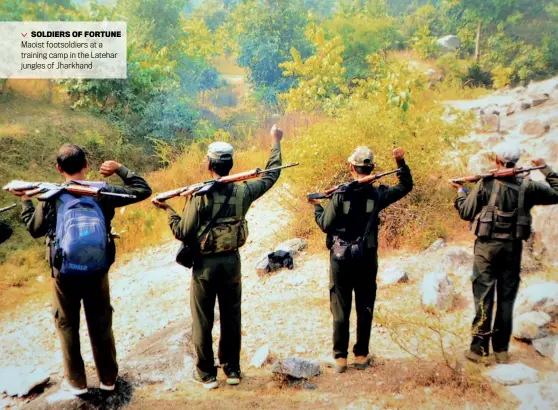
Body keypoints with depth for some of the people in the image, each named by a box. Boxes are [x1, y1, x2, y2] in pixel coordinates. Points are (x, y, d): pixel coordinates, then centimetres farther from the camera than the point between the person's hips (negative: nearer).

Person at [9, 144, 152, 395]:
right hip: (97, 271, 1)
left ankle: (76, 382, 25)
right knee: (101, 324, 15)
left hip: (64, 272, 0)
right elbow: (143, 190, -2)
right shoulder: (102, 191, -9)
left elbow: (34, 229, 3)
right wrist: (121, 169, 6)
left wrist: (25, 201, 16)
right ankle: (108, 378, 27)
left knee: (67, 326, 16)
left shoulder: (51, 196, -9)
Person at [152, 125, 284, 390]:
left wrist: (168, 210, 0)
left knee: (202, 321, 11)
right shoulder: (242, 192, -7)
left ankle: (206, 374, 23)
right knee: (231, 317, 16)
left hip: (205, 264, -3)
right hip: (232, 262, 3)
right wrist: (276, 142, 18)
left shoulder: (200, 196, -16)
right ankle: (232, 369, 28)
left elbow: (183, 233, -16)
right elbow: (272, 175, 8)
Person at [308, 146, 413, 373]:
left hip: (341, 259, -1)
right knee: (365, 308, 13)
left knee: (341, 309, 8)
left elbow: (325, 225, -6)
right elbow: (406, 186, 11)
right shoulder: (378, 194, -5)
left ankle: (340, 357, 14)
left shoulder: (340, 194, -12)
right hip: (366, 259, 2)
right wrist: (401, 161, 9)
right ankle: (361, 355, 20)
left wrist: (316, 206, 10)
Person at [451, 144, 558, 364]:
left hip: (488, 245, -2)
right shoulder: (527, 186, 0)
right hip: (513, 247, 3)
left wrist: (461, 191, 14)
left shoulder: (485, 183, -8)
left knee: (483, 296, 2)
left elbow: (466, 213, -3)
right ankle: (501, 349, 18)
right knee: (506, 298, 11)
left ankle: (478, 348, 5)